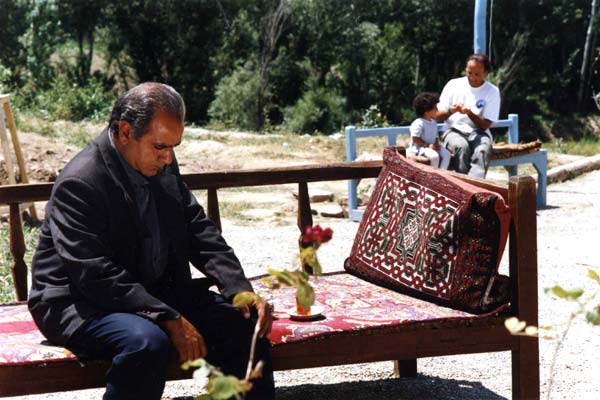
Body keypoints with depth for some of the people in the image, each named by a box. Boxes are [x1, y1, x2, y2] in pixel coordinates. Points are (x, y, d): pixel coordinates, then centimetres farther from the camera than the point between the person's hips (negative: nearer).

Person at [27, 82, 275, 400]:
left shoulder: (162, 165, 3)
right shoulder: (79, 183, -21)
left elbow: (199, 231, 8)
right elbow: (95, 277, -26)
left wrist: (242, 291, -7)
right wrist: (170, 320, -30)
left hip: (157, 291, 8)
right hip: (80, 302, -7)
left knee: (245, 323, -7)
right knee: (148, 342, -37)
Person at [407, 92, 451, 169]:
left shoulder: (433, 122, 12)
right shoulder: (418, 123, -16)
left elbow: (436, 136, 20)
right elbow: (415, 139, -19)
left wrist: (437, 144, -2)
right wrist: (427, 145, -21)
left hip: (432, 146, 9)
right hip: (419, 148, -9)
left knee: (446, 154, -11)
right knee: (434, 156, -33)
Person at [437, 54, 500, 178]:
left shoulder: (492, 92, 2)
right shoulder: (453, 85, 5)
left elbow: (485, 125, -3)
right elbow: (437, 117, 6)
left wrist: (469, 113, -20)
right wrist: (451, 111, -16)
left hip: (478, 132, 0)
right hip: (454, 130, 1)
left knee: (483, 150, -35)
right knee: (462, 146, -36)